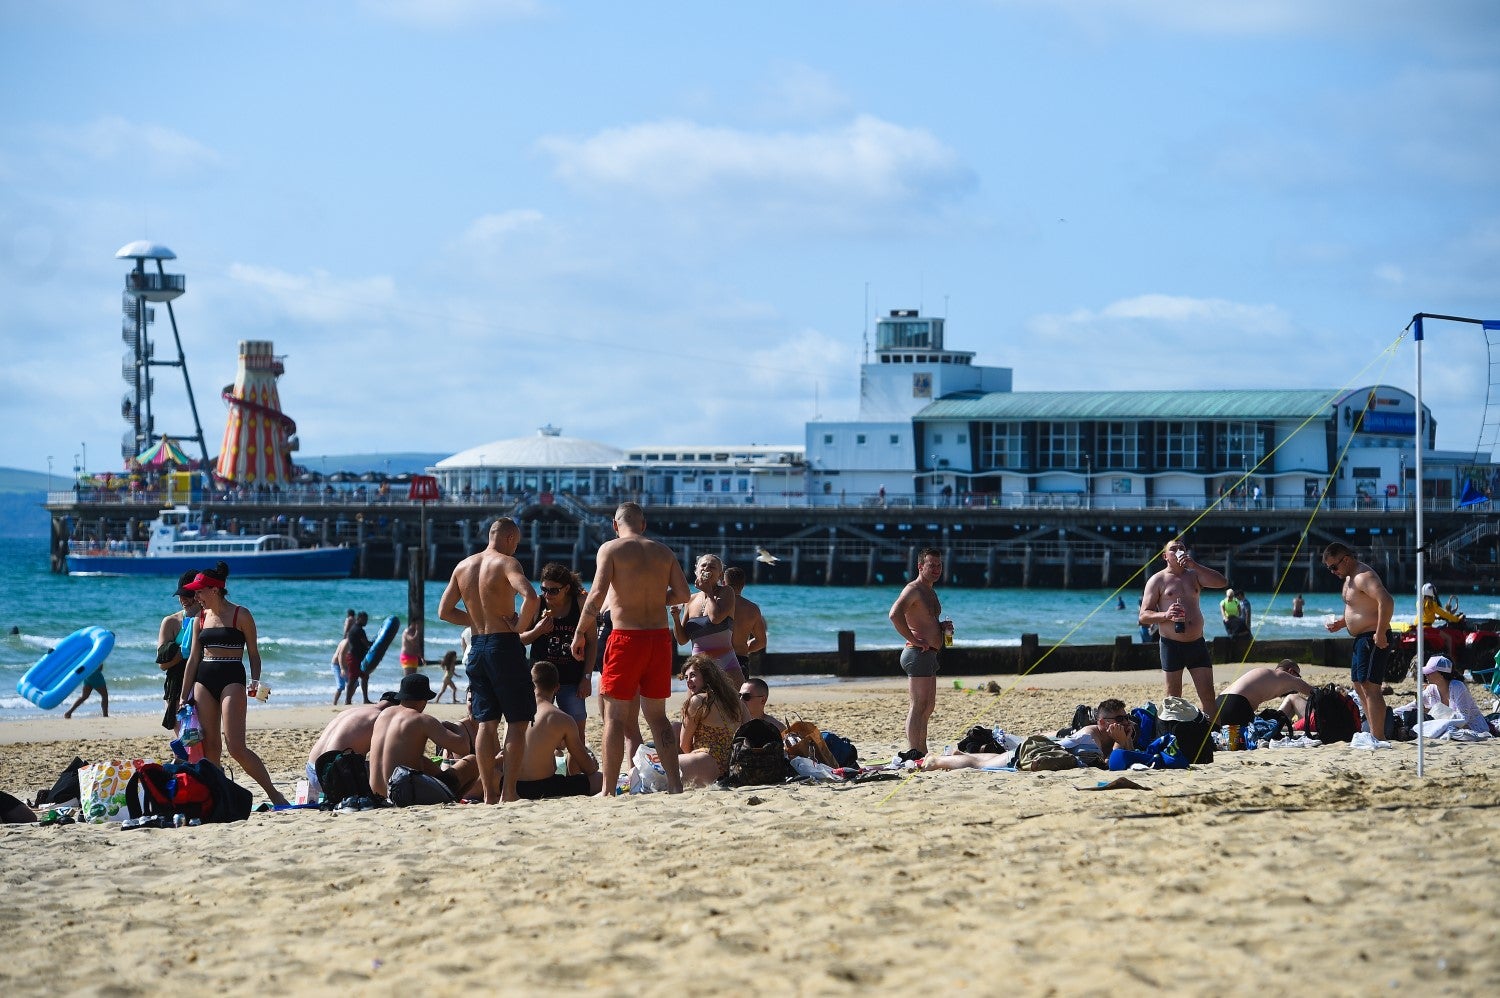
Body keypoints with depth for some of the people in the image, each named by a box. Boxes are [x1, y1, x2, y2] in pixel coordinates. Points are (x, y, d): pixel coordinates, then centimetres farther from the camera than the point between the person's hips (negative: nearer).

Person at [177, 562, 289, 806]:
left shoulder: (240, 616, -1)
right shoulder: (202, 619, 13)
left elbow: (253, 653, 2)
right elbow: (193, 658, 16)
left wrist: (255, 681, -14)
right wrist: (184, 697, 14)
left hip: (232, 679, -6)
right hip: (204, 681, 6)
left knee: (236, 747, -16)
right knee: (210, 747, 1)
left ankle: (273, 793, -9)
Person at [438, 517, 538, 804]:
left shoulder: (463, 566, 11)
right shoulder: (506, 562, -8)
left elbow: (444, 611, 14)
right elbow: (529, 595, -26)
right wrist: (519, 625, -11)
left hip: (477, 647, 6)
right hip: (504, 643, -6)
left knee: (486, 723, 8)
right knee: (517, 721, -1)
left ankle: (489, 793, 5)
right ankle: (508, 791, -9)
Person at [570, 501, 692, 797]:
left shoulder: (610, 549, -3)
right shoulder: (663, 552, 10)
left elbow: (598, 593, -13)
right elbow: (682, 594, 5)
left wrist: (579, 633, -5)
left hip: (626, 637, -4)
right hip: (659, 636, 4)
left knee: (615, 716, 1)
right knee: (657, 714, 14)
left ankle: (608, 790, -2)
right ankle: (675, 783, 10)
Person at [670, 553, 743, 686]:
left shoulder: (726, 592, 1)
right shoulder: (692, 600, 12)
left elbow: (716, 618, -20)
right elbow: (682, 640, 14)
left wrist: (708, 591, -5)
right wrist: (676, 618, -5)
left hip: (725, 665, -4)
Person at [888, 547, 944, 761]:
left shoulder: (930, 591, 20)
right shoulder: (913, 589, -12)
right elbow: (895, 614, -29)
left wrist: (944, 629, 15)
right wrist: (914, 640, -25)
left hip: (929, 655, 11)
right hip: (918, 655, -11)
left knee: (927, 707, 14)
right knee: (918, 706, -13)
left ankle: (922, 753, 20)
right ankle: (912, 753, -16)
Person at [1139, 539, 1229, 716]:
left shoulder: (1194, 575, 14)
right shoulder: (1157, 580, 3)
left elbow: (1222, 582, -3)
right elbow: (1143, 616, -1)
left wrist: (1194, 565, -9)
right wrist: (1165, 615, -21)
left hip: (1197, 643, 3)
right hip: (1171, 646, -3)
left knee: (1208, 694, -1)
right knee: (1173, 698, 0)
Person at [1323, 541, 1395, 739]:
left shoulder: (1364, 576, -18)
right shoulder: (1349, 577, 17)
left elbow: (1386, 602, -30)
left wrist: (1380, 634, -28)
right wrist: (1340, 623, 12)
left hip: (1374, 639, -11)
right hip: (1360, 639, 11)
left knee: (1370, 686, -13)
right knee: (1360, 685, 17)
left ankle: (1378, 739, -14)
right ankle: (1375, 734, 23)